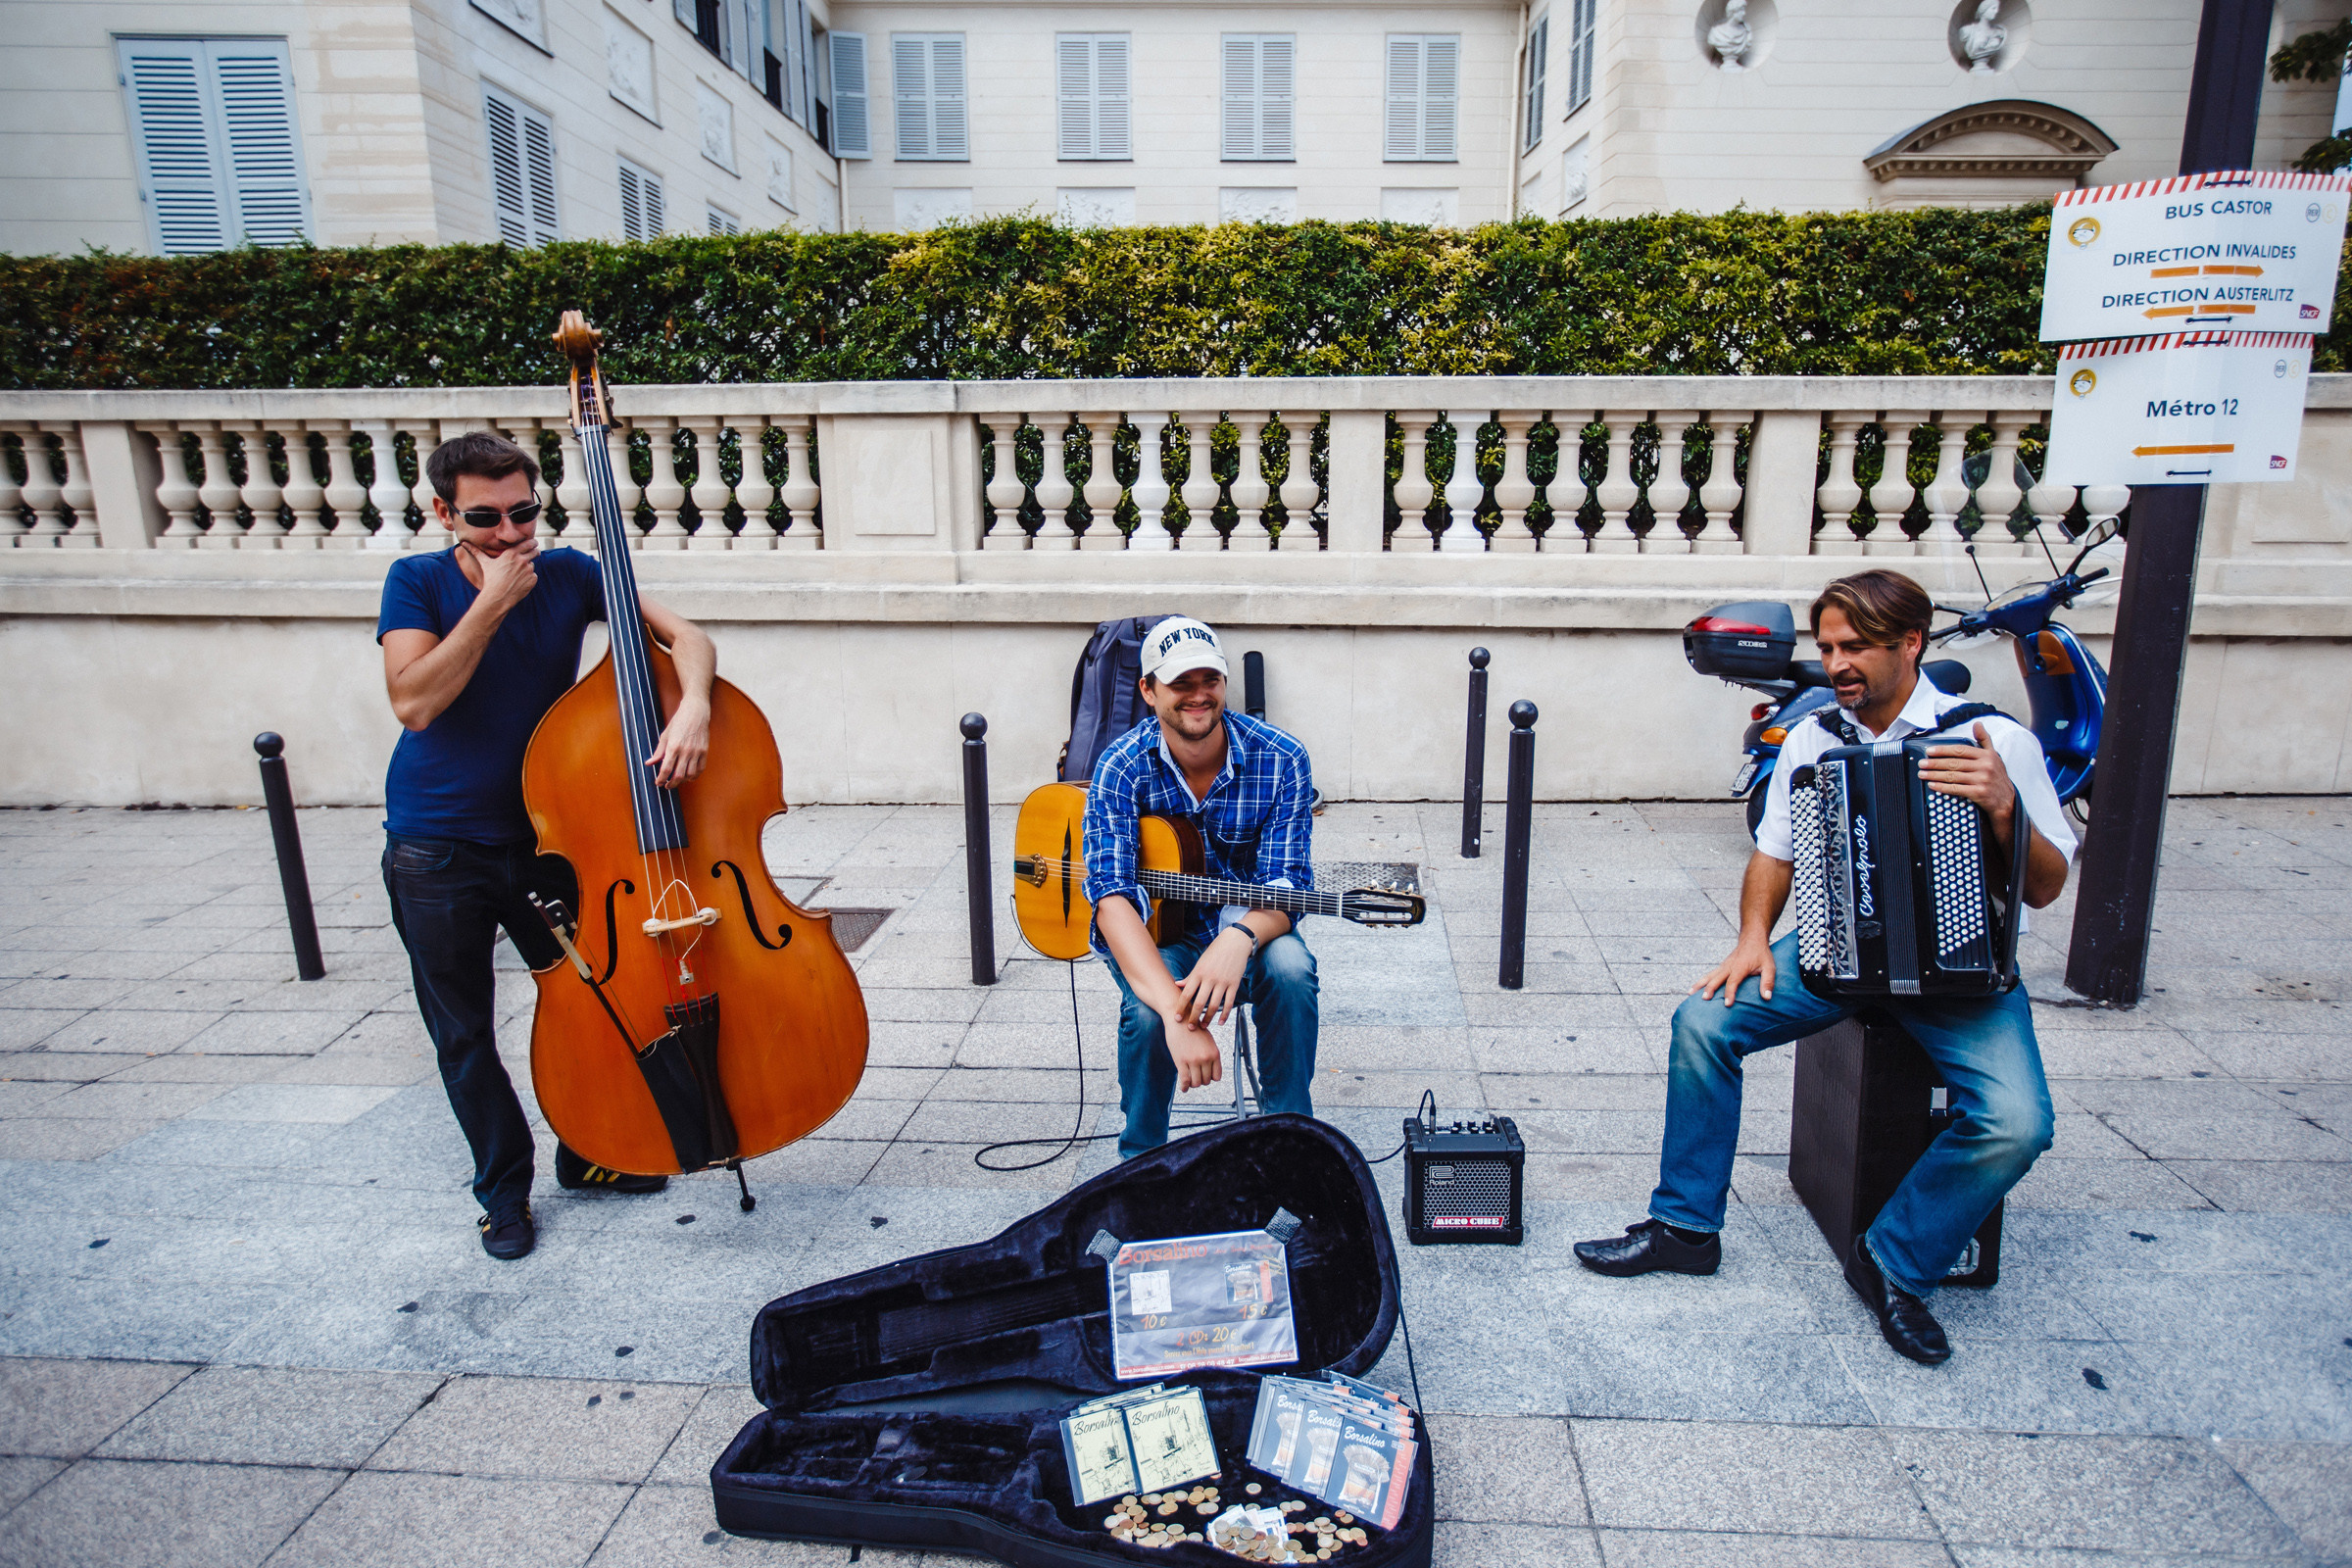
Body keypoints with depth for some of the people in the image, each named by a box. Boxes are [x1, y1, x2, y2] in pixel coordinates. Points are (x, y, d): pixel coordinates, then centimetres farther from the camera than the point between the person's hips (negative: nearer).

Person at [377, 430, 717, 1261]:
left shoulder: (568, 575, -6)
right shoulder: (418, 582, -9)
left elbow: (685, 634, -17)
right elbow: (412, 702, -24)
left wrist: (693, 704, -38)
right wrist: (492, 602, -26)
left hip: (544, 834, 2)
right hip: (436, 851, -2)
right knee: (464, 1035, 9)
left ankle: (588, 1153, 34)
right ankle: (504, 1186, 29)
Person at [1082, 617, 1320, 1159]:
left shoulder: (1280, 759, -14)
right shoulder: (1122, 767, -17)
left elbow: (1285, 886, -17)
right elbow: (1113, 897, -28)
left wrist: (1239, 939, -43)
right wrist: (1176, 1011, -43)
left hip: (1246, 921, 1)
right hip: (1153, 931, -1)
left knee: (1290, 968, -31)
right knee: (1148, 1008, -31)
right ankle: (1142, 1164, -3)